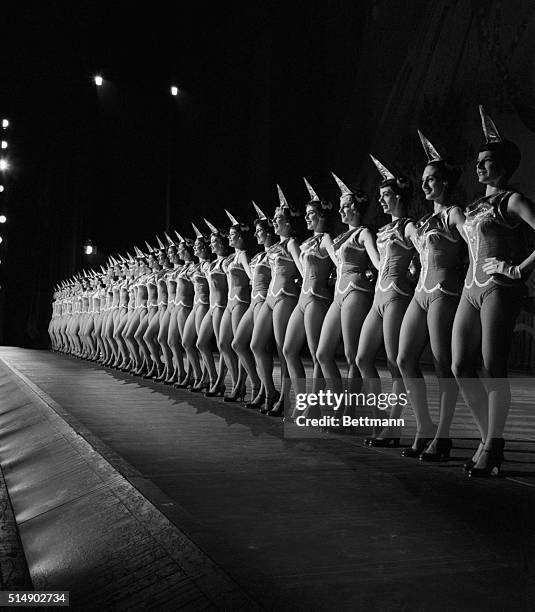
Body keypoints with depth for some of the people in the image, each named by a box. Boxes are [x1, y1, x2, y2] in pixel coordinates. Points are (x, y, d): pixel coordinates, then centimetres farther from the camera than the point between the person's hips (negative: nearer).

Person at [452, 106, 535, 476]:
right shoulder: (477, 206, 20)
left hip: (500, 289, -8)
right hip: (471, 288, 8)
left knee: (493, 367, -8)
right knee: (461, 367, 3)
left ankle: (493, 445, 2)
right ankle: (489, 439, 15)